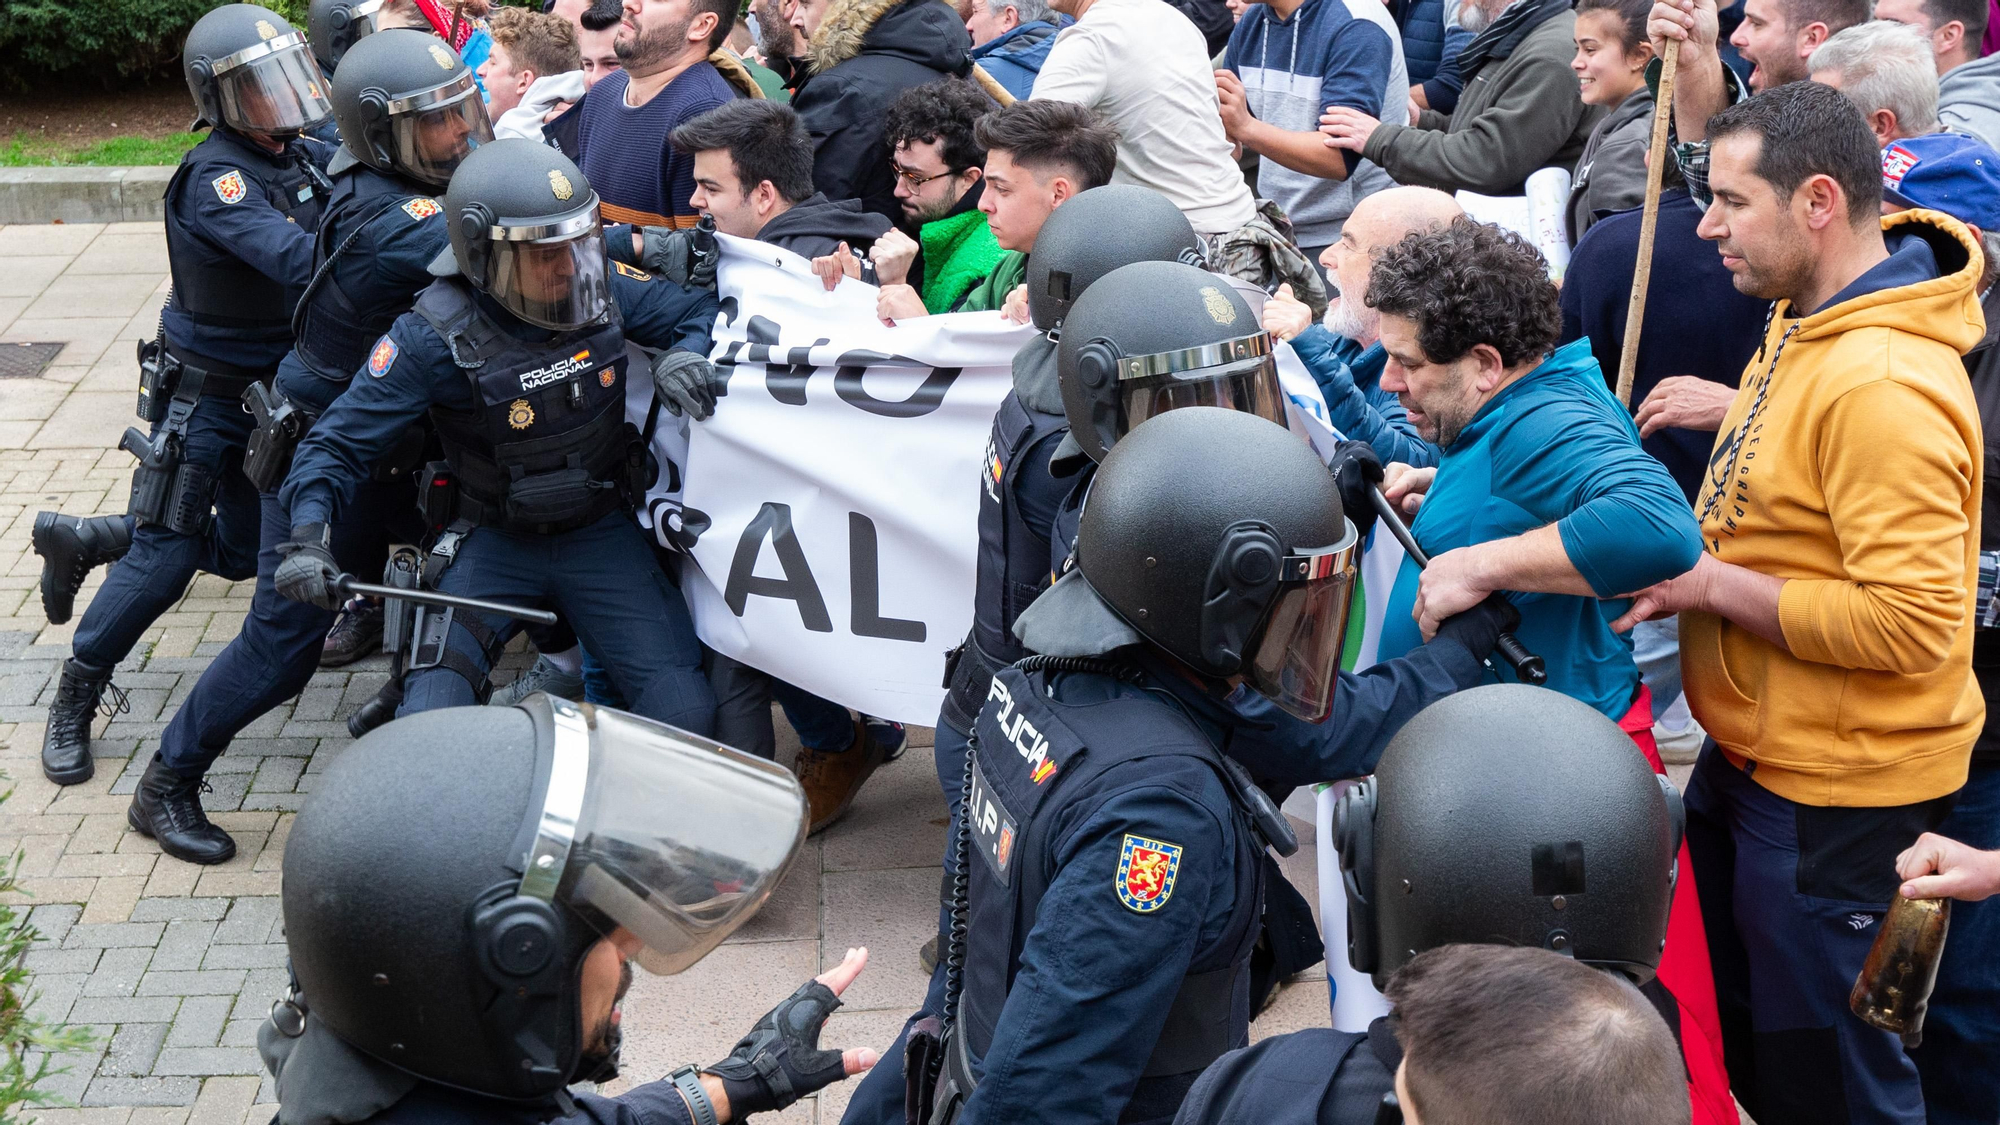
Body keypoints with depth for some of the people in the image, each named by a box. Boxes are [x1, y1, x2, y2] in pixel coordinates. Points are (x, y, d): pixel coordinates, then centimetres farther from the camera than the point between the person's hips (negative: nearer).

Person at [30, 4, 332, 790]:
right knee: (168, 551, -7)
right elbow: (296, 259, -40)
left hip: (275, 390, 8)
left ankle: (78, 541, 34)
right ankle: (74, 699, 12)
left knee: (242, 550, 14)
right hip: (203, 393, -8)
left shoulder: (306, 159, -2)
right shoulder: (215, 177, -26)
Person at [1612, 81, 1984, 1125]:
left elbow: (1911, 621, -30)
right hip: (1754, 756, 10)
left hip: (1835, 798, -10)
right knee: (1750, 1038, 25)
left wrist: (1712, 584, -24)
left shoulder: (1885, 385, -28)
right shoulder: (1804, 317, 4)